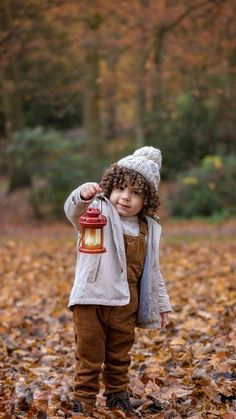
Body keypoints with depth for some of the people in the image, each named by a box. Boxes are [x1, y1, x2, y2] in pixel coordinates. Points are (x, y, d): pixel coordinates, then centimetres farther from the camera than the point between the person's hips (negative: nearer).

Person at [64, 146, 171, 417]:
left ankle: (118, 397, 32)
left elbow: (152, 270, 16)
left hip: (125, 304, 4)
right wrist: (83, 195, -51)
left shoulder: (149, 229, 8)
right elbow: (73, 211, -29)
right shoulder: (98, 212, -6)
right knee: (89, 356, 3)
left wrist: (161, 303, 18)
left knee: (119, 356, 18)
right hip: (91, 299, -4)